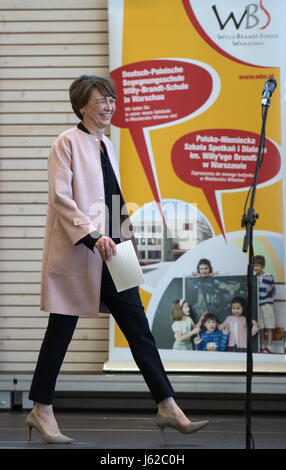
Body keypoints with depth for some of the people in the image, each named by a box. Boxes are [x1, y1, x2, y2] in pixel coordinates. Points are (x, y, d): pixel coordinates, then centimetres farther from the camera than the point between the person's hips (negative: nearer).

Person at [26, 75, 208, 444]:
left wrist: (122, 239, 14)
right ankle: (41, 410, 14)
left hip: (109, 252, 8)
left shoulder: (105, 144, 16)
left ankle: (167, 407, 5)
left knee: (138, 328, 3)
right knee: (60, 331, 1)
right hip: (76, 253, -7)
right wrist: (93, 235, -23)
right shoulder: (67, 143, -8)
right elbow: (60, 196, -16)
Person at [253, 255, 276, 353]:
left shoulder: (269, 277, -3)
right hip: (257, 305, 4)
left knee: (269, 327, -2)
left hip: (267, 304, -4)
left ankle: (269, 347, 1)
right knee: (260, 328, 9)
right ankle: (262, 347, 17)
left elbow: (273, 289, 2)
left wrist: (271, 289, -18)